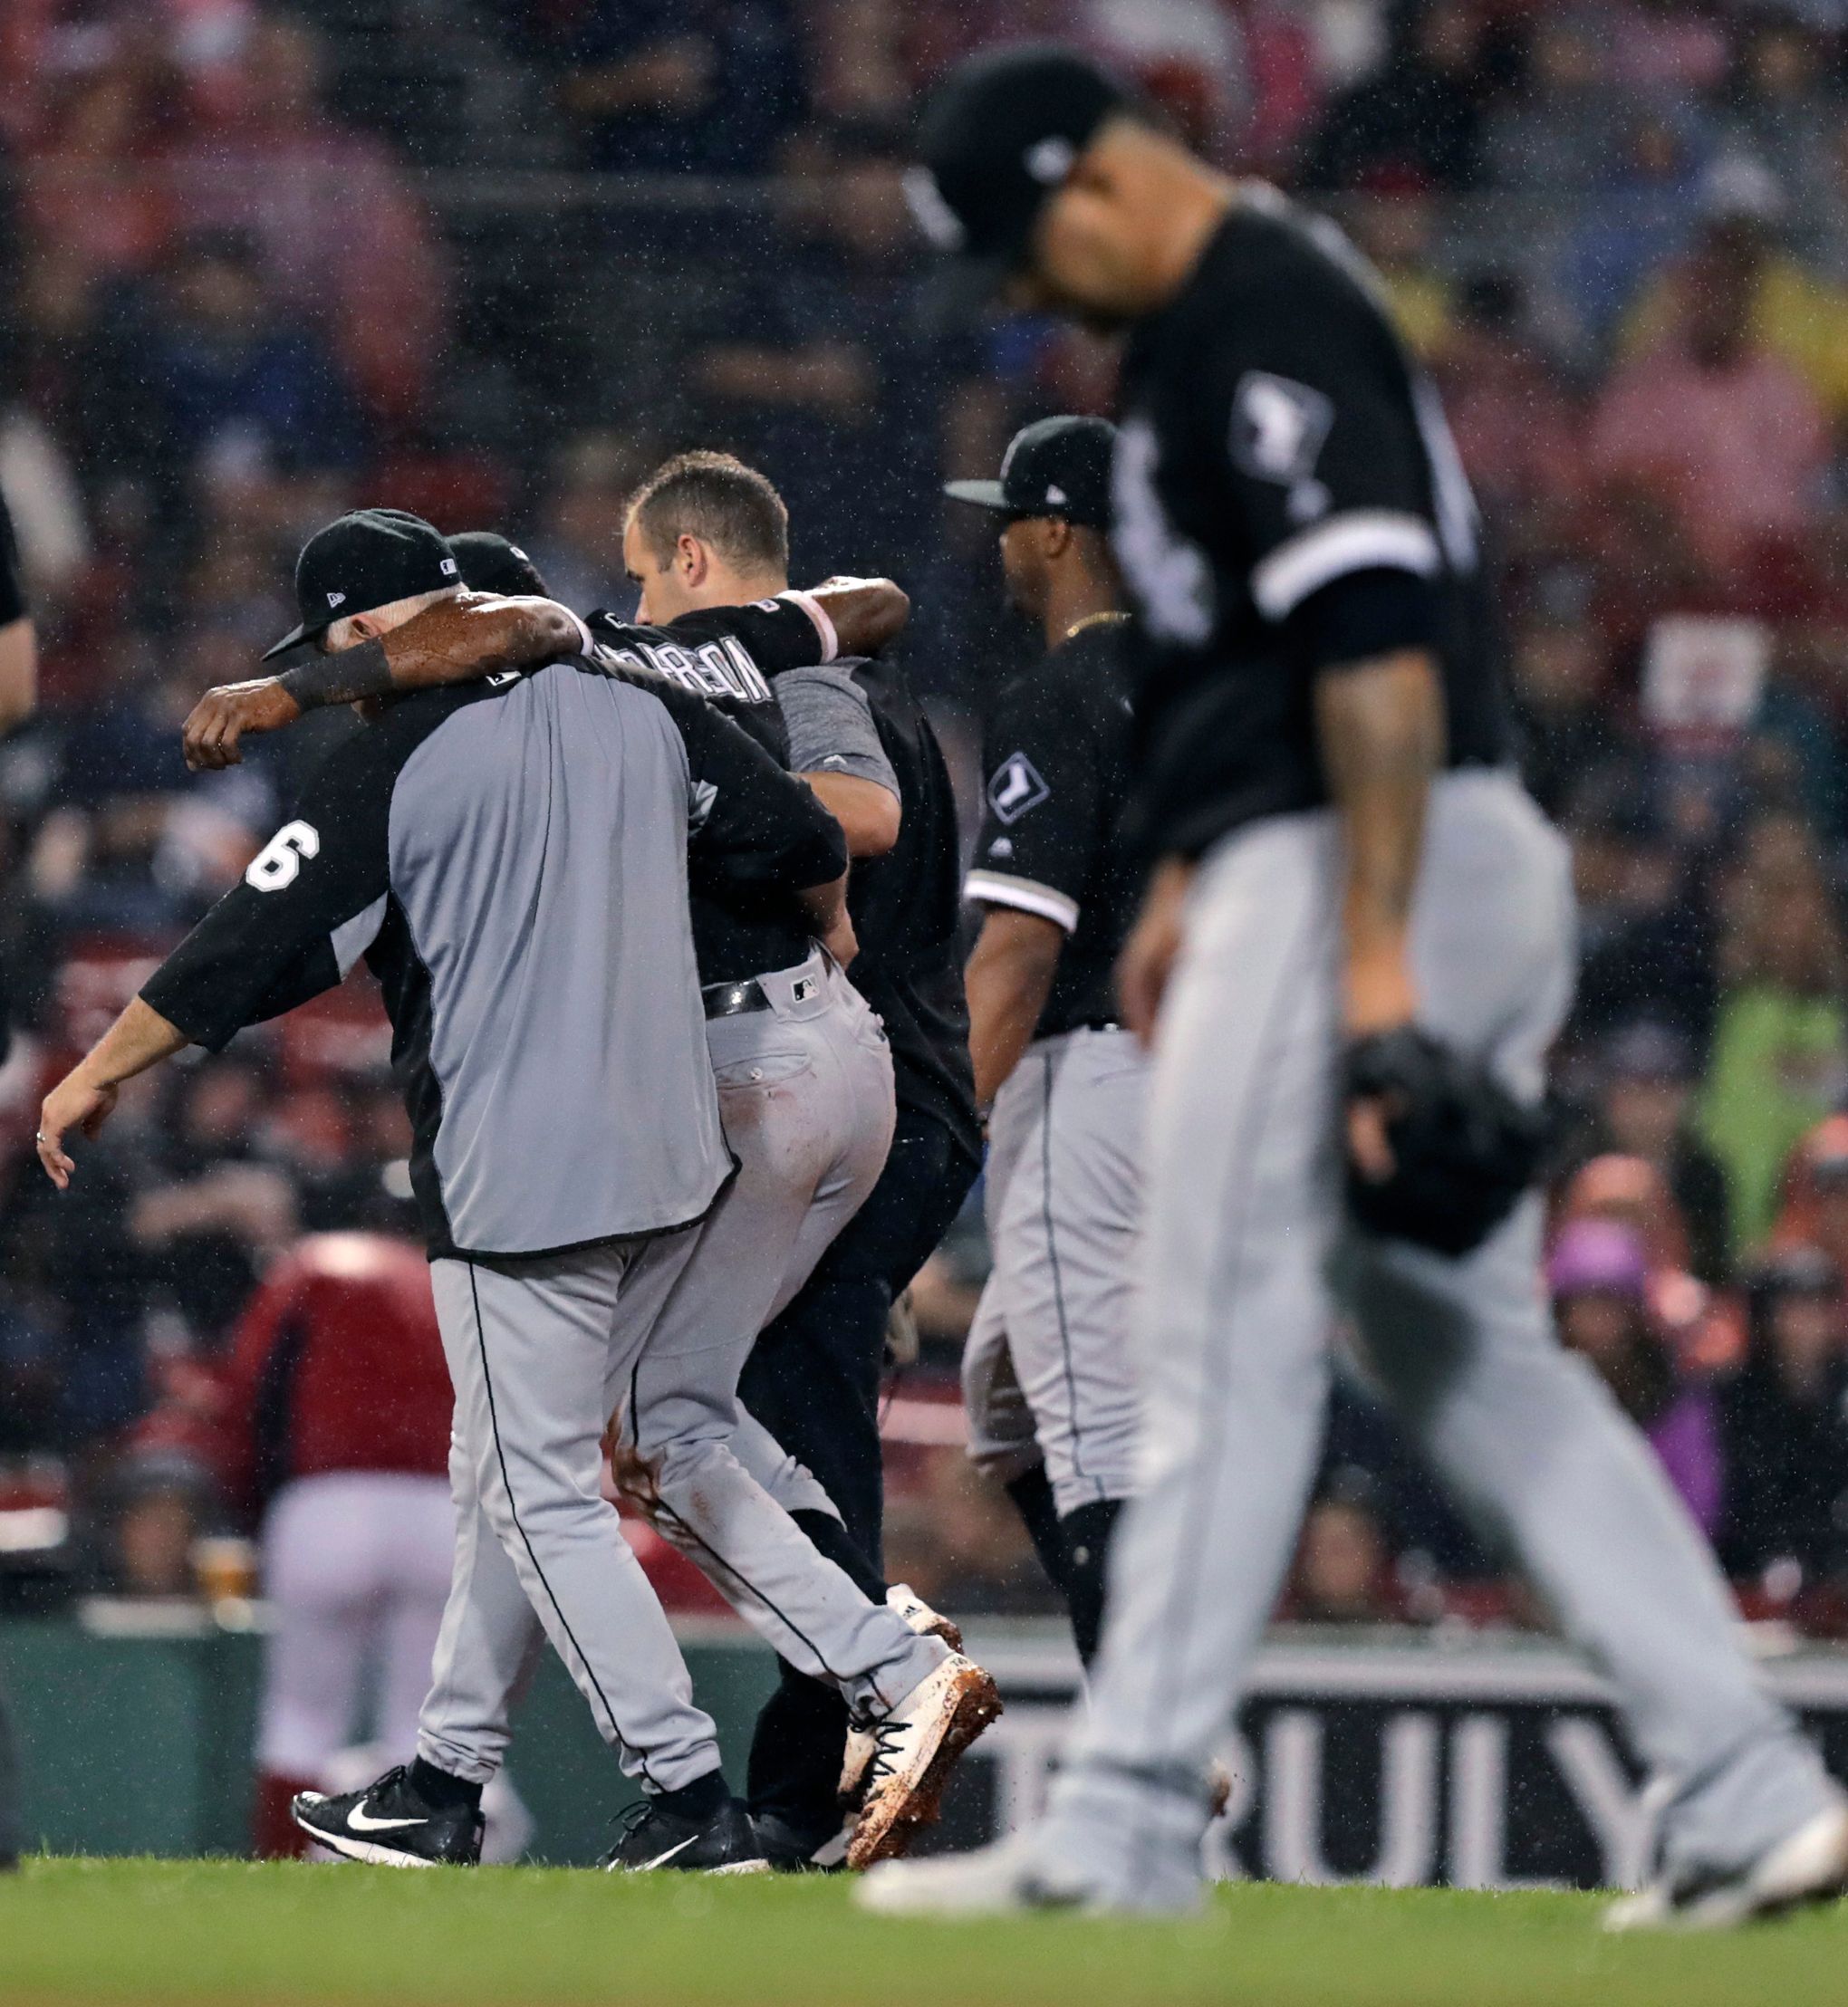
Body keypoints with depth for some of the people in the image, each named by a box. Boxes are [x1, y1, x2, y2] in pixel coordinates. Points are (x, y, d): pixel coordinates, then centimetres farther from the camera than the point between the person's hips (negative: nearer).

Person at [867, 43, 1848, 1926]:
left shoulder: (1264, 321, -15)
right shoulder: (1211, 322, 19)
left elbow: (1379, 643, -23)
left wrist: (1372, 965, -27)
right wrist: (1189, 874, 25)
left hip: (1378, 865, -11)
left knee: (1224, 1345, -7)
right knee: (1478, 1363, 10)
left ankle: (1123, 1825, -5)